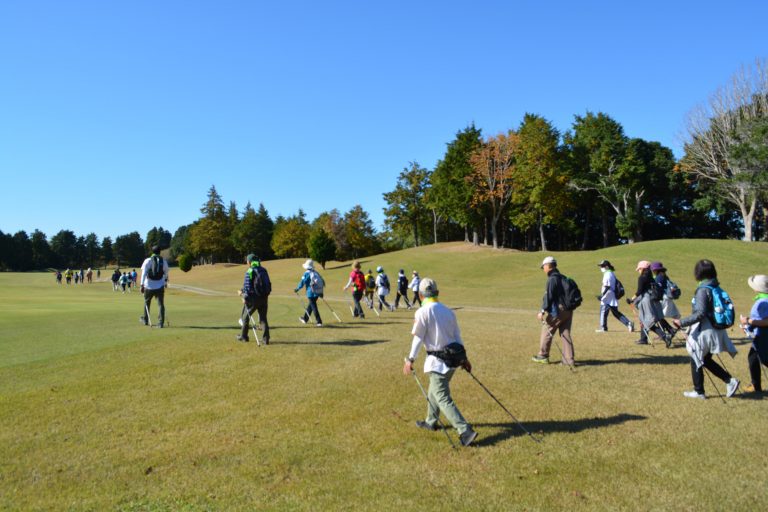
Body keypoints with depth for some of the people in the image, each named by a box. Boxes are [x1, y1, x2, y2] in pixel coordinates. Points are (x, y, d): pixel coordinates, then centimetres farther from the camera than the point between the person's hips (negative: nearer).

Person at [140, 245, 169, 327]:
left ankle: (145, 320, 35)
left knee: (147, 303, 19)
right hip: (160, 286, 1)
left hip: (149, 286, 0)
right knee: (161, 304, 1)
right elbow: (166, 273, 15)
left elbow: (144, 273, -8)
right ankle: (161, 322, -6)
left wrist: (142, 285, -8)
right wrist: (166, 282, 31)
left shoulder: (148, 261, -2)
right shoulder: (164, 261, 5)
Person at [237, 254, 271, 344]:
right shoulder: (264, 270, 10)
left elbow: (247, 286, -13)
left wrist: (245, 297, -7)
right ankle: (266, 338, 3)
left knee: (246, 316, 13)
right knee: (263, 318, 10)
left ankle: (243, 336, 23)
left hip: (254, 298, -5)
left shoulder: (250, 271, -8)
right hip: (264, 298, 5)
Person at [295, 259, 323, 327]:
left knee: (314, 307, -4)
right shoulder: (316, 273, 11)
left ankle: (319, 322, -8)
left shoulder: (307, 273, -8)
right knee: (310, 305, 21)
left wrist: (297, 289, 4)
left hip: (311, 293, -7)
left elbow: (302, 282, -10)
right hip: (317, 293, 7)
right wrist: (321, 292, 22)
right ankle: (305, 319, 36)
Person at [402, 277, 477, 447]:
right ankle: (431, 422, 40)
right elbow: (457, 337, 10)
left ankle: (465, 431, -10)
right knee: (434, 390, 25)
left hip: (437, 361, -7)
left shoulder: (422, 312, -14)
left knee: (443, 398, -3)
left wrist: (410, 360, -4)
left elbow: (418, 338, -12)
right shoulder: (448, 311, 6)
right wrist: (464, 358, 17)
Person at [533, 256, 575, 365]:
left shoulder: (552, 279, -12)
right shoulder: (563, 278, 15)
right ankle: (569, 359, 8)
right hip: (568, 311, 8)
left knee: (546, 331, 7)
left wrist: (543, 311, -17)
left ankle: (543, 356, 17)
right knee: (566, 334, 10)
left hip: (557, 311, -8)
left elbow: (548, 296, -18)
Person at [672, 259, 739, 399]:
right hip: (716, 331, 8)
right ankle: (730, 380, 14)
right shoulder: (717, 288, 5)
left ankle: (699, 392, 18)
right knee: (706, 360, 22)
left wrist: (682, 322, -22)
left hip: (704, 332, -8)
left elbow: (700, 313, -25)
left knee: (696, 361, 8)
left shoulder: (703, 290, -20)